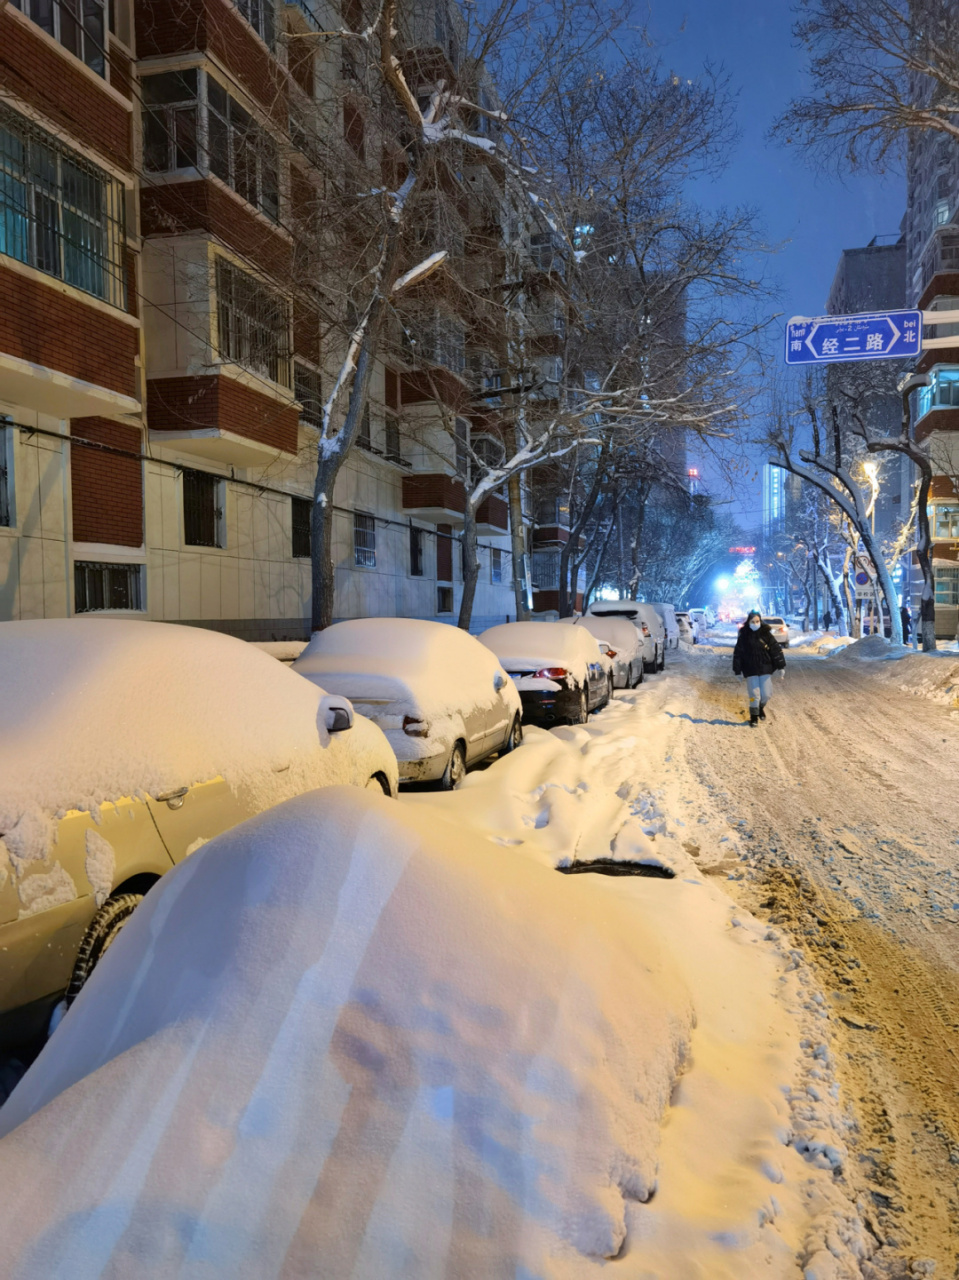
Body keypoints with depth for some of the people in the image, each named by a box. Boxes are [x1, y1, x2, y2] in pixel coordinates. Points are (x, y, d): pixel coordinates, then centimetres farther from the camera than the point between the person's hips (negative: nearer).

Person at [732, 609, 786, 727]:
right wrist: (737, 670, 1)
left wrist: (781, 666, -3)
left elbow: (776, 650, 0)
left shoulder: (766, 635, -2)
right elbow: (737, 654, 2)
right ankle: (754, 717, 13)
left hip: (765, 669, 1)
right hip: (750, 671, -1)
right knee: (754, 695, -2)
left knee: (767, 694, 1)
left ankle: (761, 706, 34)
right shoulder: (743, 637, -2)